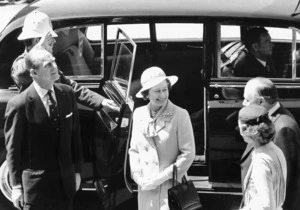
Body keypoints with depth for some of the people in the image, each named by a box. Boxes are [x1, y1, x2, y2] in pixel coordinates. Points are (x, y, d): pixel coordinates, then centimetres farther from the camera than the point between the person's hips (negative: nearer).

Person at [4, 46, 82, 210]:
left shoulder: (67, 94, 0)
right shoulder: (19, 104, -15)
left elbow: (74, 134, 8)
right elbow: (13, 149, -9)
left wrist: (77, 171, 9)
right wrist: (16, 186, -7)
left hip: (65, 180, 5)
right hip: (35, 185, -5)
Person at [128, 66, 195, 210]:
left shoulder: (180, 115, -8)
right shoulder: (139, 114, 7)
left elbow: (188, 154, -8)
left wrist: (161, 178, -11)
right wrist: (137, 175, -1)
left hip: (171, 187, -4)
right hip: (145, 188, 4)